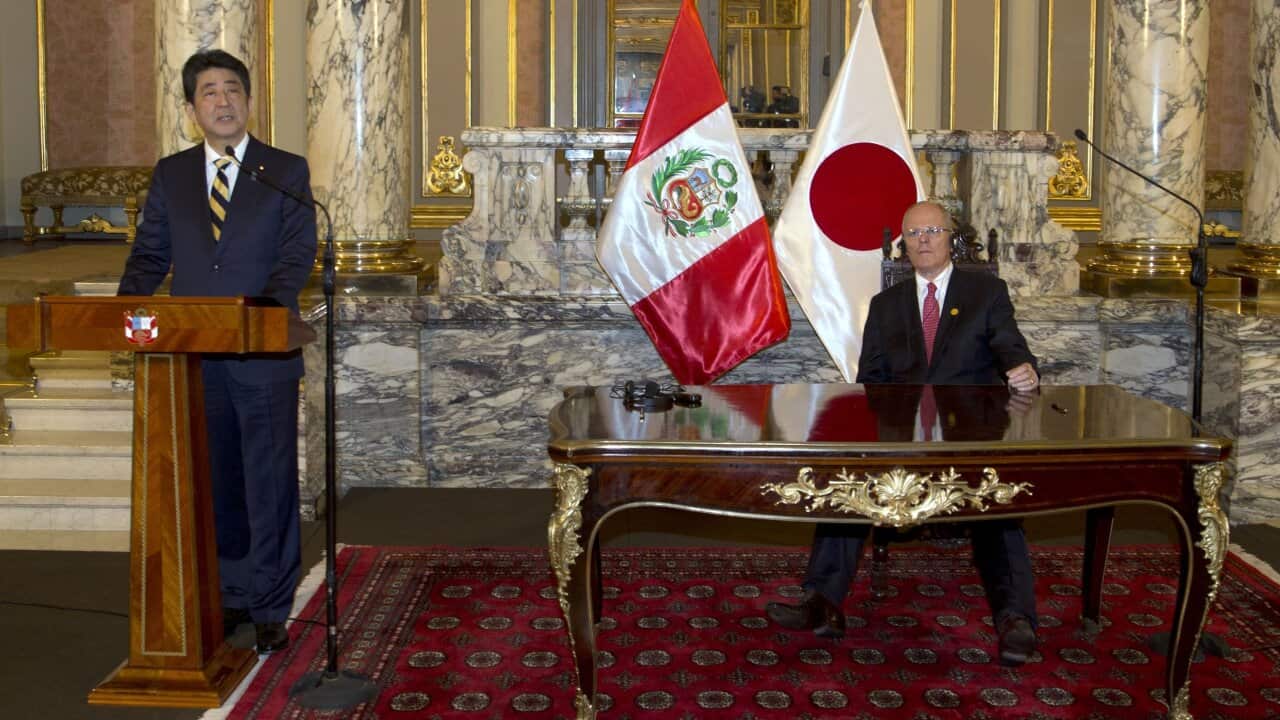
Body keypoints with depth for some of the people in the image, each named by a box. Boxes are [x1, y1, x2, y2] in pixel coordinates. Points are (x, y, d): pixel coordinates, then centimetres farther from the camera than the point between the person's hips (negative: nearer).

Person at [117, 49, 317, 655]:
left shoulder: (287, 172, 2)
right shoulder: (169, 175, 11)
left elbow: (297, 254, -7)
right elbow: (150, 253, 11)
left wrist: (265, 309, -24)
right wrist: (125, 305, -8)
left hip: (263, 357, -3)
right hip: (193, 359, 3)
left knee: (270, 484, 1)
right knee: (214, 484, 13)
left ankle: (271, 608, 12)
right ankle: (231, 596, 27)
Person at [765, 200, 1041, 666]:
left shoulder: (987, 291, 15)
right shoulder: (885, 305, 22)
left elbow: (1010, 346, -1)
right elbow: (869, 379, 17)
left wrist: (1024, 371, -26)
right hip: (901, 436, 2)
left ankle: (1014, 617, -35)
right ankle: (824, 604, -29)